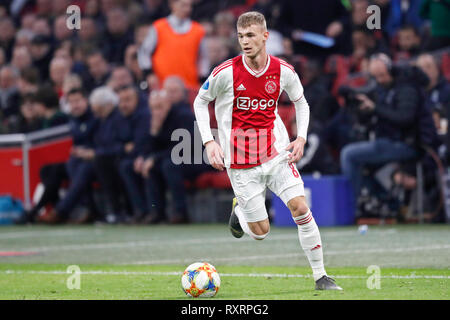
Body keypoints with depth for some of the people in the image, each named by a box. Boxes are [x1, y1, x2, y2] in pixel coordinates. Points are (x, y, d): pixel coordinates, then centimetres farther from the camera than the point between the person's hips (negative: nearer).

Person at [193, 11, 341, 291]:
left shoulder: (284, 71, -5)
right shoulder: (226, 73, -12)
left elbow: (301, 103, 14)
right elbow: (201, 102, 3)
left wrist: (301, 138, -1)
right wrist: (209, 142, -7)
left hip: (277, 154, 2)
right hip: (241, 163, -2)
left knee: (300, 207, -14)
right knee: (260, 232, -1)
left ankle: (320, 276, -3)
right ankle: (239, 210, 36)